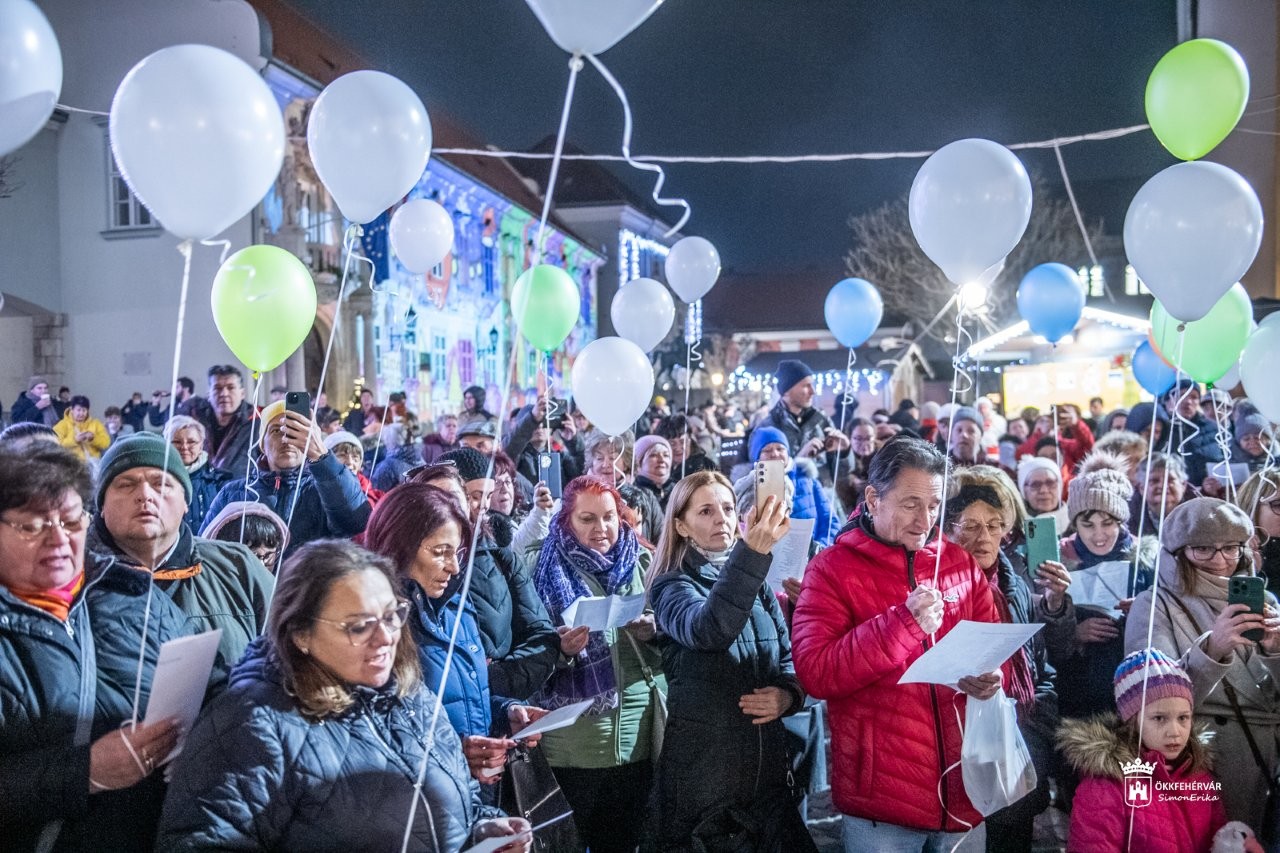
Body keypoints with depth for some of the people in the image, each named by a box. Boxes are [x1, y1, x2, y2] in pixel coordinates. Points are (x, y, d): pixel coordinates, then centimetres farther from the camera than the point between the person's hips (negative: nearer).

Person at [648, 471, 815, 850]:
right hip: (702, 768, -5)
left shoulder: (757, 582, 9)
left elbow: (788, 657, 15)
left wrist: (787, 694, -9)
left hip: (767, 763, 5)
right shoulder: (672, 586, -10)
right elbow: (709, 629, -32)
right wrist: (752, 551, -45)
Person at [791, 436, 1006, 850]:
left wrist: (990, 678, -10)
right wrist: (903, 622, -23)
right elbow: (814, 672, -16)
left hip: (966, 788, 4)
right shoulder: (832, 568, -6)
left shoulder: (961, 564, 7)